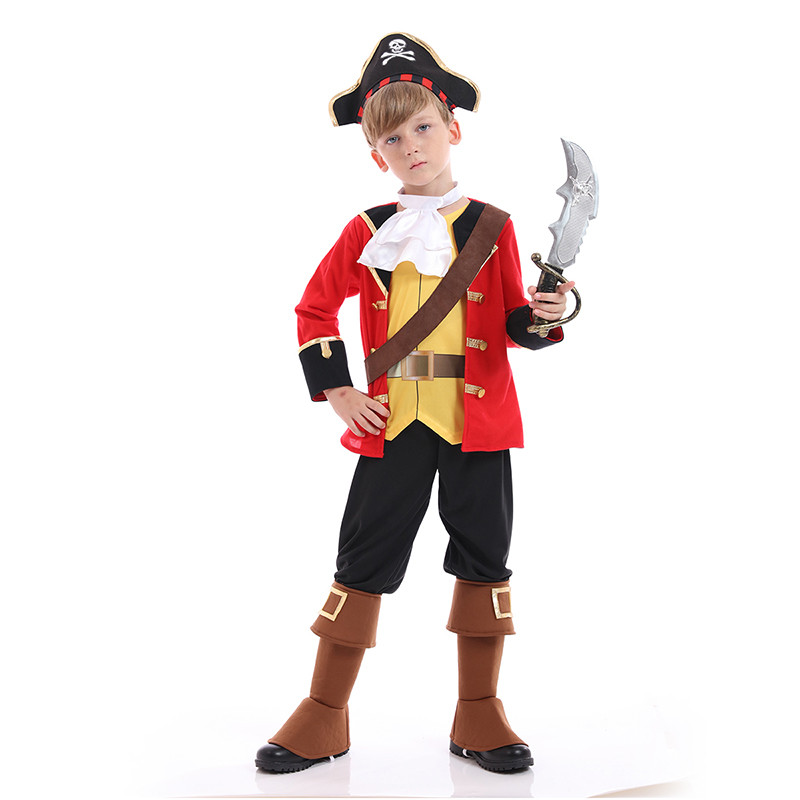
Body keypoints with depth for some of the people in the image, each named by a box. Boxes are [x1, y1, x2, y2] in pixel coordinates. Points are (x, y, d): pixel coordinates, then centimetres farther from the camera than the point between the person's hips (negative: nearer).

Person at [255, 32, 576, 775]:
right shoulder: (367, 232, 5)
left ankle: (478, 713, 20)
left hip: (477, 420, 1)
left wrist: (540, 314, -15)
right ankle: (325, 715, 16)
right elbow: (314, 309, 11)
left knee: (483, 555, 5)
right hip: (392, 423, 0)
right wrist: (337, 392, 2)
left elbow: (513, 323, 8)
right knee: (364, 559, 3)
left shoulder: (491, 226, 5)